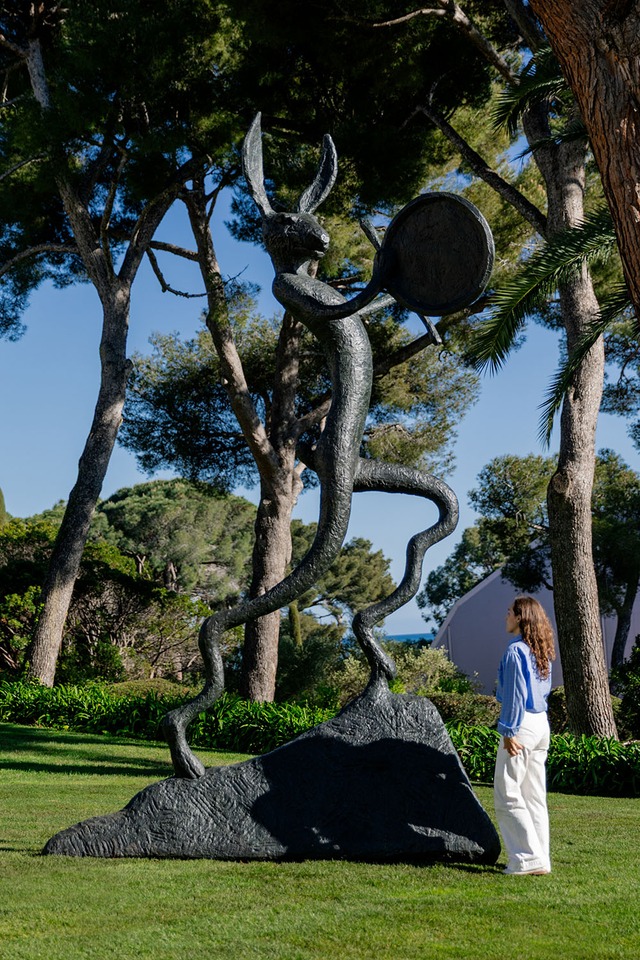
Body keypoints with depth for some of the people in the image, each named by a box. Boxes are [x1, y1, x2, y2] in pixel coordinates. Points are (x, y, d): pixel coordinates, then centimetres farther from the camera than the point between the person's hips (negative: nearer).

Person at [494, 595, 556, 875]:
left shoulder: (515, 651, -14)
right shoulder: (542, 652, 12)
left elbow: (515, 694, -17)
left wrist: (509, 731, -15)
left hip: (522, 724, -9)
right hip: (542, 723, 9)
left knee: (507, 795, -3)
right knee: (535, 796, 12)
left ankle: (528, 858, -5)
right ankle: (541, 859, 15)